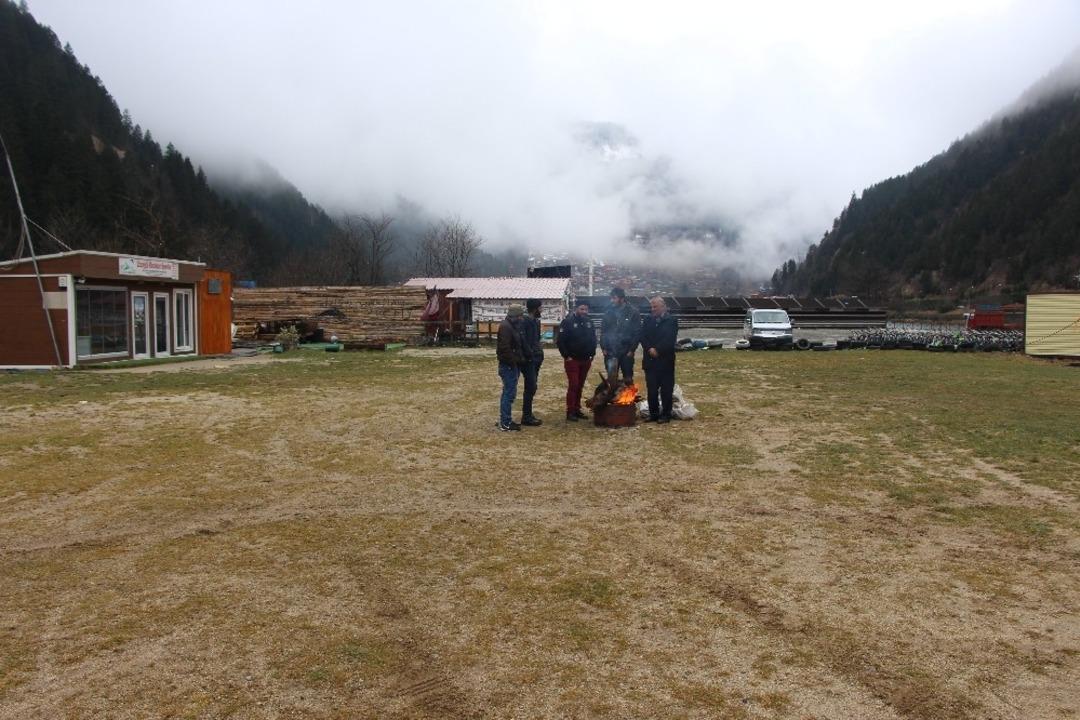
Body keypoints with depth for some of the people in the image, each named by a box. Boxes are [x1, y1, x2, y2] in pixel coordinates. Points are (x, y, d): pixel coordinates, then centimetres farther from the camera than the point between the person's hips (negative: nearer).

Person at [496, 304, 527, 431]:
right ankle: (505, 423, -4)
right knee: (509, 393, -8)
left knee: (509, 392, 14)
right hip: (508, 365, -10)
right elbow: (504, 348, -24)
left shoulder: (513, 326, 15)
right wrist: (514, 361, -20)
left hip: (513, 365, 10)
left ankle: (505, 420, 20)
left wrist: (520, 359, 11)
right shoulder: (505, 326, -17)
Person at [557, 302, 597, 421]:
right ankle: (570, 411, -3)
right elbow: (561, 340, -11)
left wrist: (592, 353, 8)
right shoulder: (568, 321, -9)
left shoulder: (589, 322, 10)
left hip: (586, 360, 6)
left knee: (580, 386, 10)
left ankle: (577, 409, 18)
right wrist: (566, 356, -13)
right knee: (573, 385, -8)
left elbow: (593, 339, 18)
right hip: (572, 360, -5)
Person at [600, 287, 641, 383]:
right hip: (610, 352, 3)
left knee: (628, 379, 8)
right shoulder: (609, 312, 5)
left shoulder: (633, 312, -5)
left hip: (626, 352, -2)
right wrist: (604, 347, 0)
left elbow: (637, 333, -6)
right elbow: (603, 331, 7)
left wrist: (631, 349, -10)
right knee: (611, 378, 8)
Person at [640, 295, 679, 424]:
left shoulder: (672, 320, -3)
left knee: (666, 389, 1)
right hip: (650, 360, 4)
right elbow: (643, 337, 5)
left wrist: (657, 350, -14)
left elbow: (669, 340, -12)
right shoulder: (648, 320, 12)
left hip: (665, 361, -4)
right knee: (651, 390, 6)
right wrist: (650, 349, -11)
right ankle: (653, 414, 14)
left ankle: (666, 414, 8)